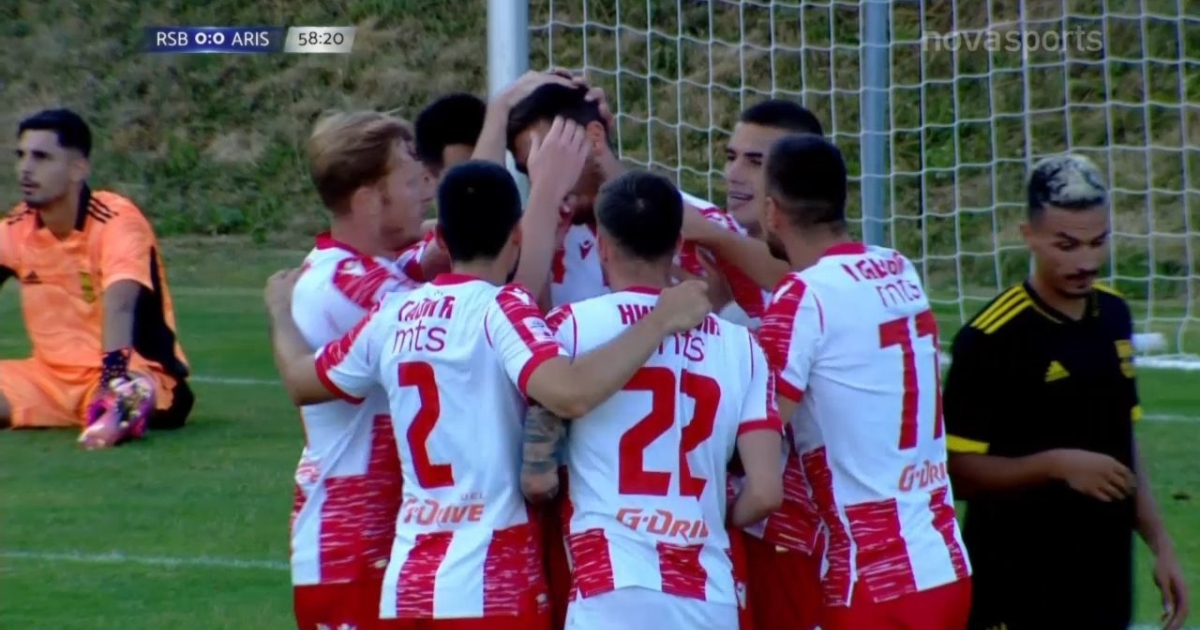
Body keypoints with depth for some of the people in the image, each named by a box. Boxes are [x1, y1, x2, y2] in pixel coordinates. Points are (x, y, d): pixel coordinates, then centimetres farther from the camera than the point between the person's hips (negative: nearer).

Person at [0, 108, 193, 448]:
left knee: (124, 395, -41)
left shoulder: (118, 221, -17)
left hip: (137, 371, -7)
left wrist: (115, 371, -49)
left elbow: (119, 303, -33)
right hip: (51, 377, 7)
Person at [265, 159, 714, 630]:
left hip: (406, 583, 7)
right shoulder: (500, 309, -9)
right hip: (491, 589, -7)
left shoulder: (392, 316, 9)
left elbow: (301, 380, 25)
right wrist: (661, 321, -19)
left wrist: (280, 309, 44)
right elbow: (571, 393, -27)